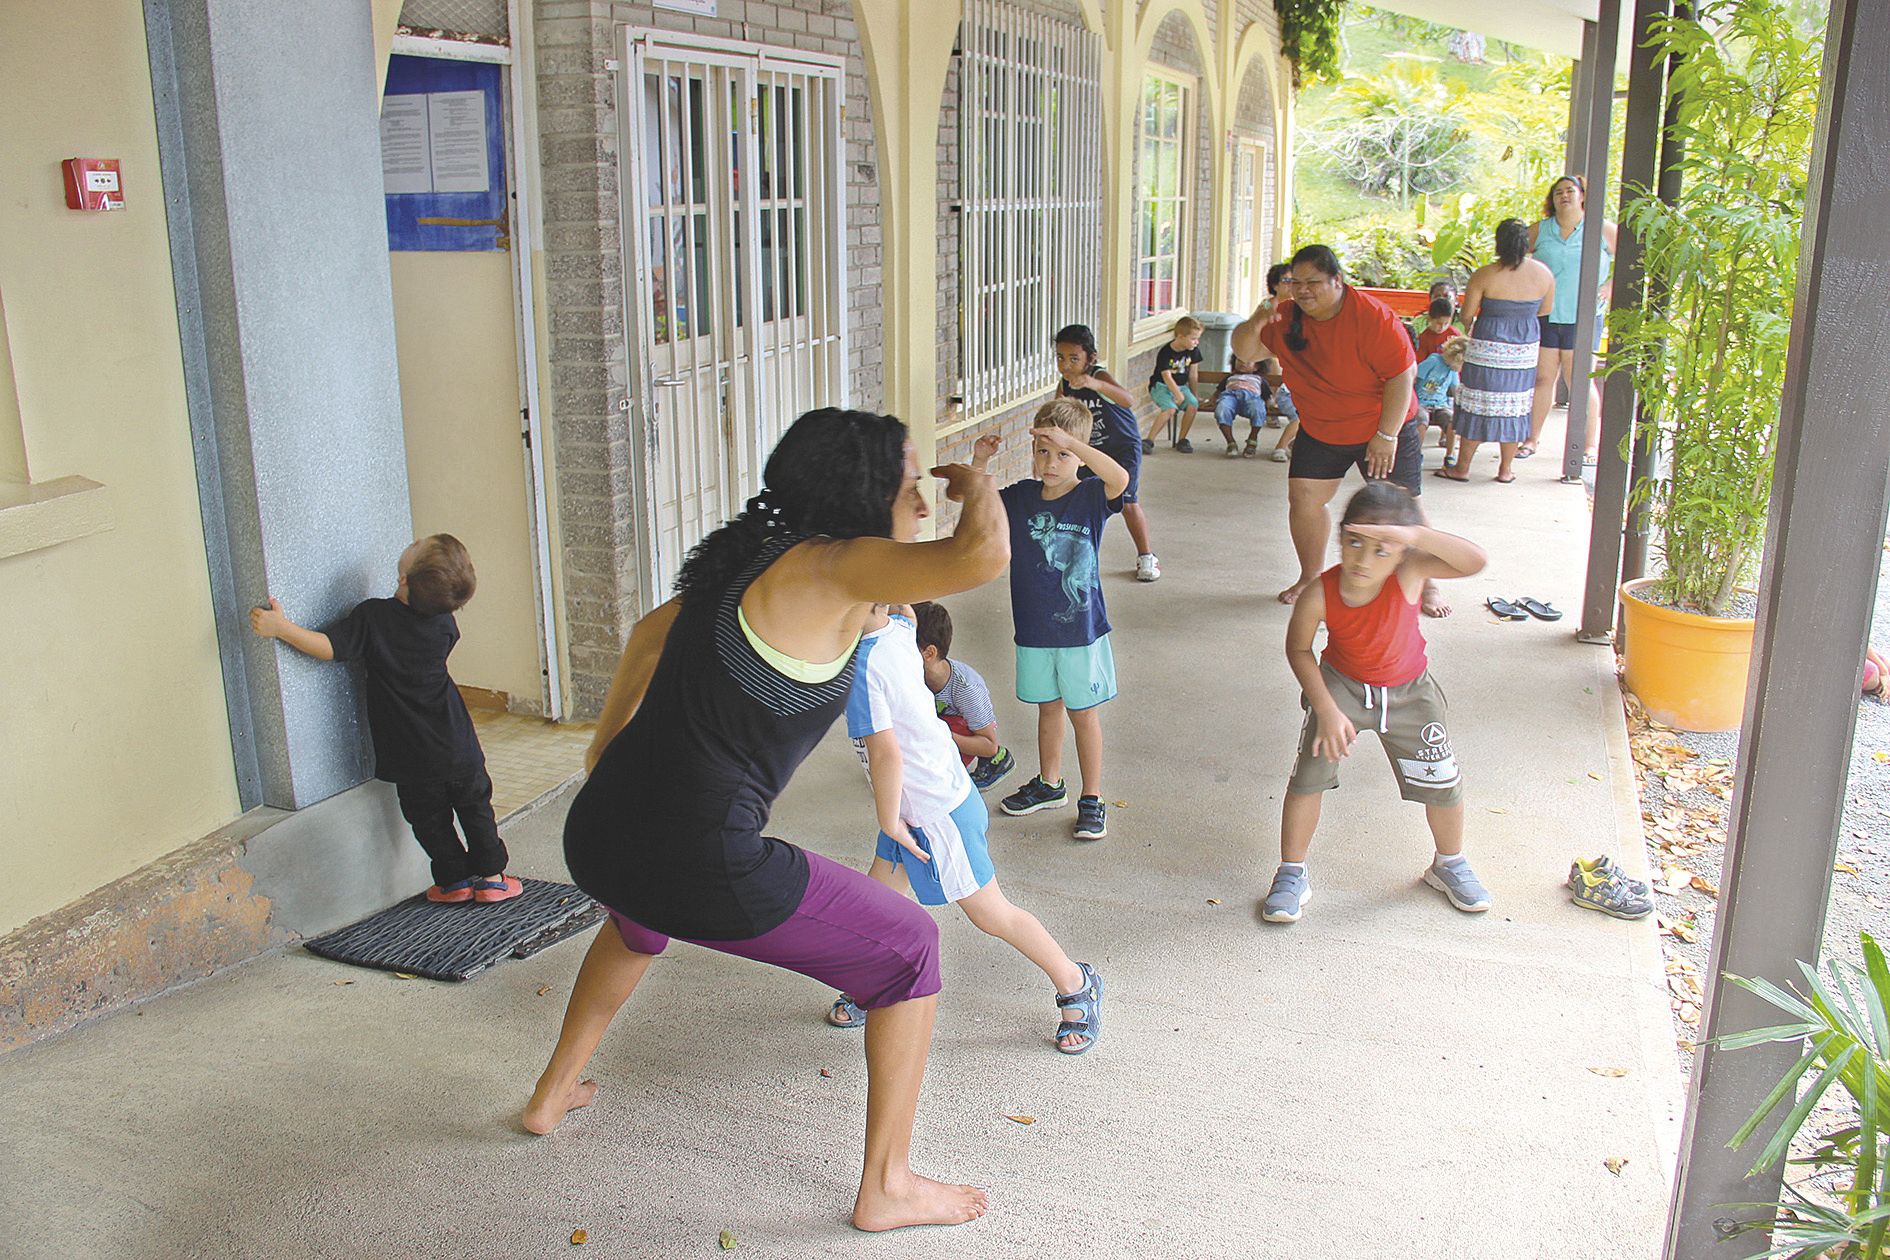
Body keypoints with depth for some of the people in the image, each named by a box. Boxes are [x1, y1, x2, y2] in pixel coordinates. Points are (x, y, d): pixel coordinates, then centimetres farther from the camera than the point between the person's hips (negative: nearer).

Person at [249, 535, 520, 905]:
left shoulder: (373, 617, -17)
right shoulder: (444, 622, -5)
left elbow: (330, 647, -21)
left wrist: (281, 627, -17)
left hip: (410, 755, -2)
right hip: (457, 747, 2)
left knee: (430, 818, 16)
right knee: (476, 808, 18)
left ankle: (455, 880, 24)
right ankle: (491, 877, 23)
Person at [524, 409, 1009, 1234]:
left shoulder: (753, 559, 14)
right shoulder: (831, 566, -12)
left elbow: (650, 634, 29)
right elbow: (984, 555, -25)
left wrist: (606, 745, 41)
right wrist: (975, 486, -3)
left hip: (596, 837, 9)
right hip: (701, 871, -9)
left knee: (644, 916, 45)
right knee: (909, 948, 11)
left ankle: (553, 1093, 59)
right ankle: (886, 1189, 22)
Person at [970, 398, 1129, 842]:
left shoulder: (1091, 496, -12)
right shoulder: (1022, 497, 1)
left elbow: (1120, 478, -33)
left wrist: (1070, 441, -40)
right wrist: (979, 463, -9)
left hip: (1081, 629, -4)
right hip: (1034, 628, 4)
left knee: (1084, 714, 7)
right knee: (1048, 708, 19)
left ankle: (1092, 800, 18)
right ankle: (1049, 785, 36)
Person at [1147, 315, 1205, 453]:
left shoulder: (1193, 350, 0)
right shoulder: (1165, 353, -17)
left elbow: (1193, 374, 8)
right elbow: (1167, 377, -21)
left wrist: (1195, 395, 10)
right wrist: (1179, 395, -28)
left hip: (1181, 386, 5)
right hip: (1161, 386, -5)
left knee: (1193, 404, -24)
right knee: (1170, 408, -33)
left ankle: (1182, 440, -9)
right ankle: (1148, 440, -25)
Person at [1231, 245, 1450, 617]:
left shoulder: (1373, 317, -24)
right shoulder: (1287, 318, -7)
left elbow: (1401, 375, -23)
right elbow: (1245, 351, -2)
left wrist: (1386, 435, -23)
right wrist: (1255, 324, -25)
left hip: (1382, 429, -4)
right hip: (1319, 430, 5)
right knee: (1304, 499, -2)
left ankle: (1426, 585, 16)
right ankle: (1310, 578, 18)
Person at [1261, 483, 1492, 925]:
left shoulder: (1408, 572, -31)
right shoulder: (1320, 594, -29)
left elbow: (1474, 561, -47)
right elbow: (1298, 648, -12)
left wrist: (1415, 535, -60)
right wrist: (1327, 710, -19)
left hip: (1408, 691, 1)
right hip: (1341, 686, -1)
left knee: (1444, 783, 8)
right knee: (1308, 775, -10)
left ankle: (1449, 864, 38)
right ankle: (1291, 875, 10)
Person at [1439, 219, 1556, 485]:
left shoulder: (1484, 275, -16)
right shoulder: (1544, 274, -4)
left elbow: (1467, 313, -9)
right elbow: (1544, 311, 8)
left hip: (1487, 350, -3)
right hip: (1524, 352, 3)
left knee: (1477, 406, 7)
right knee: (1514, 407, 13)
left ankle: (1462, 467, 14)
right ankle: (1506, 468, 20)